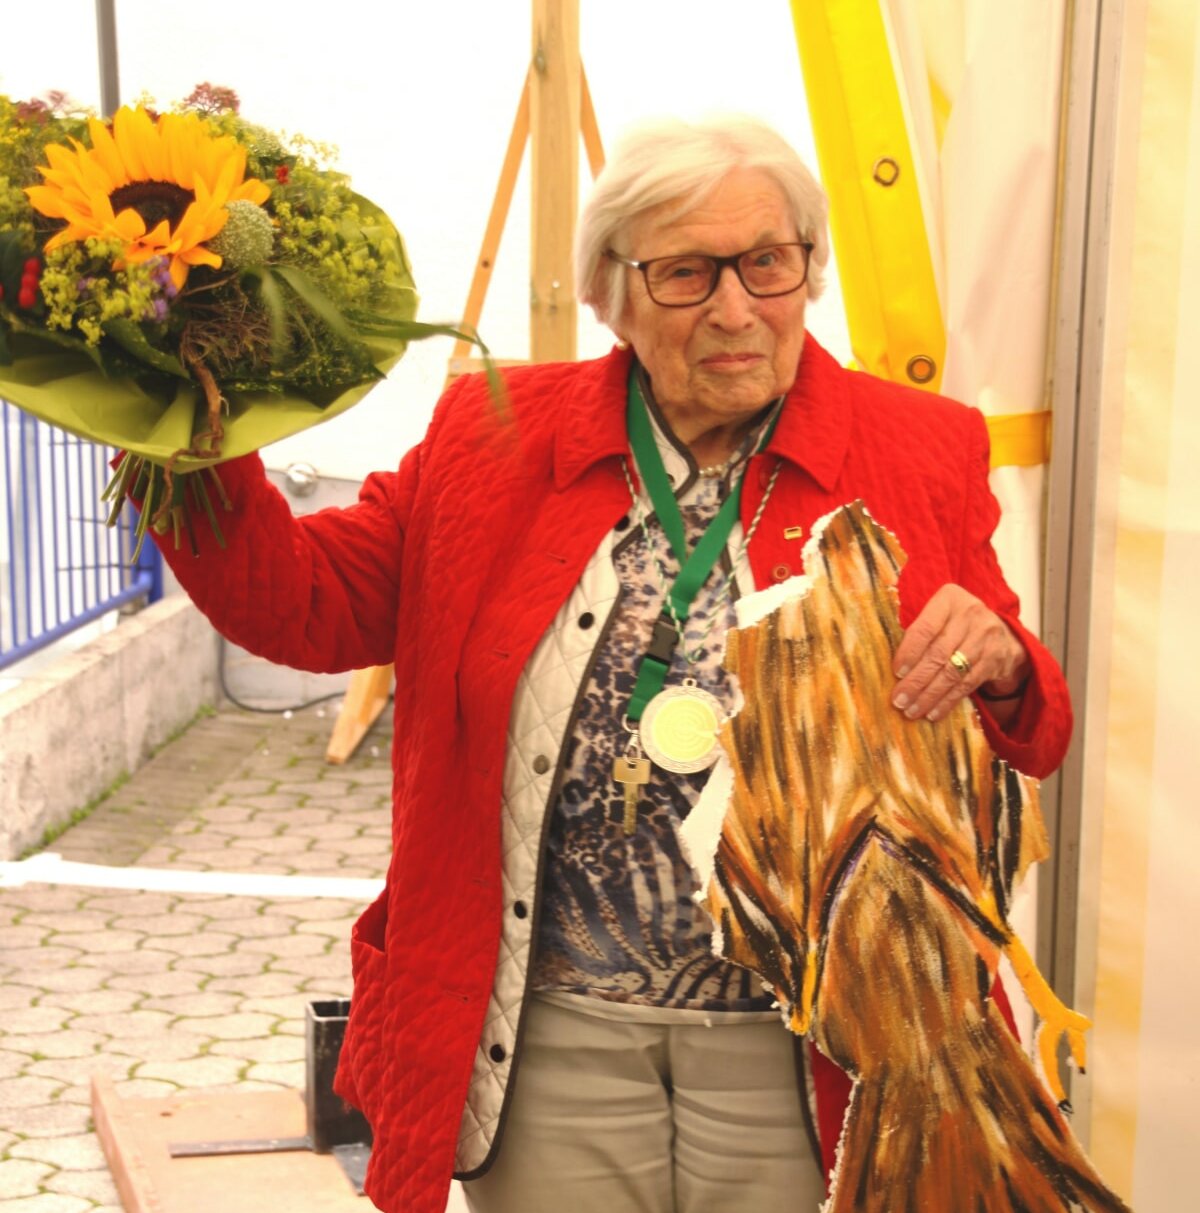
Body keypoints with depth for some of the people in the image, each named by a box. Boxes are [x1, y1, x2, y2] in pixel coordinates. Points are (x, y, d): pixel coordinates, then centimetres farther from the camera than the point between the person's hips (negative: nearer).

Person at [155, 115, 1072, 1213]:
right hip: (552, 1039, 1)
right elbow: (303, 601, 3)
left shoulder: (922, 452, -1)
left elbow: (1027, 738, 4)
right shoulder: (494, 437, 2)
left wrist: (999, 668, -20)